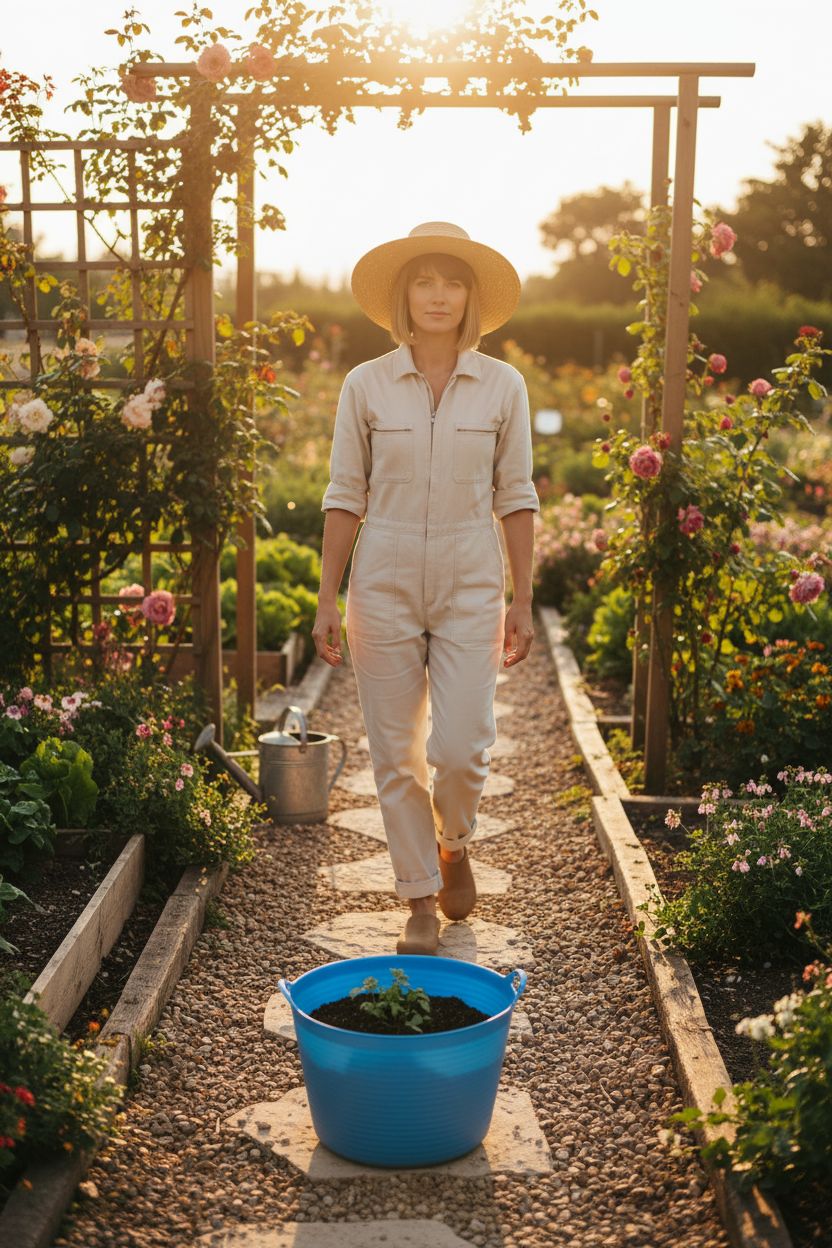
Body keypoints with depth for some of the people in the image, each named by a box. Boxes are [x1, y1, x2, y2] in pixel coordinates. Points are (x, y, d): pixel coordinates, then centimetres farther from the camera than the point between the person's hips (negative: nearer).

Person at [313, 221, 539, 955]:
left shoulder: (503, 386, 1)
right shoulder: (365, 385, 0)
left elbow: (517, 499, 4)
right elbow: (345, 497, 3)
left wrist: (524, 602, 1)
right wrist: (327, 600, 0)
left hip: (470, 586, 0)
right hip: (384, 584, 1)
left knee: (462, 748, -8)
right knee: (396, 754, 4)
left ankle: (453, 843, 27)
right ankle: (421, 902, 20)